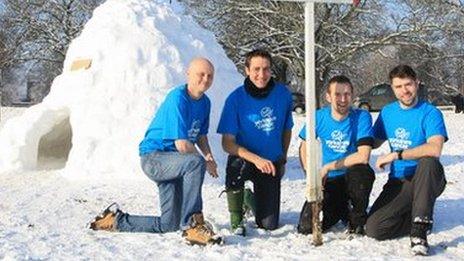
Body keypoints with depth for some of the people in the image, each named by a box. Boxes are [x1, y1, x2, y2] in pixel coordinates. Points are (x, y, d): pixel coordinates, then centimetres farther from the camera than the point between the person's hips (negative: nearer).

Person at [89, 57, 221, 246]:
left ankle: (116, 220, 28)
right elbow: (183, 145, -26)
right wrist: (206, 161, -11)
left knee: (169, 225, 8)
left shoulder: (204, 102, 6)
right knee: (195, 163, -38)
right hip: (153, 158, -9)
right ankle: (192, 225, -32)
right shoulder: (178, 98, -21)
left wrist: (209, 156, -2)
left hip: (170, 161, 9)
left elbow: (201, 135, 18)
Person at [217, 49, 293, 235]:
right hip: (244, 159, -3)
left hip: (272, 162, 3)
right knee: (238, 167, -40)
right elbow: (227, 144, -19)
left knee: (269, 225, 2)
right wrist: (256, 159, -31)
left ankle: (252, 199, 38)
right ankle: (236, 220, -14)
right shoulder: (236, 99, -17)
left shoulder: (283, 94, -8)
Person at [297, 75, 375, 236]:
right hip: (326, 181, 3)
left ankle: (358, 219, -9)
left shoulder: (362, 117, -14)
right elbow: (304, 147, 10)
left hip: (351, 178, -3)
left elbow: (363, 156, -23)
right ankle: (342, 209, 20)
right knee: (305, 228, -13)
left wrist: (329, 167, -17)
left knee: (360, 172, -39)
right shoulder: (319, 117, -4)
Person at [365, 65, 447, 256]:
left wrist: (396, 155, -25)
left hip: (427, 180, -4)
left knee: (428, 162, -39)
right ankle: (423, 217, 10)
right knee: (373, 228, -16)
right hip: (399, 183, 4)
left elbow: (434, 149, -27)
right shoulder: (387, 112, 8)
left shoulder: (430, 113, -10)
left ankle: (419, 230, -32)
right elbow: (373, 143, 21)